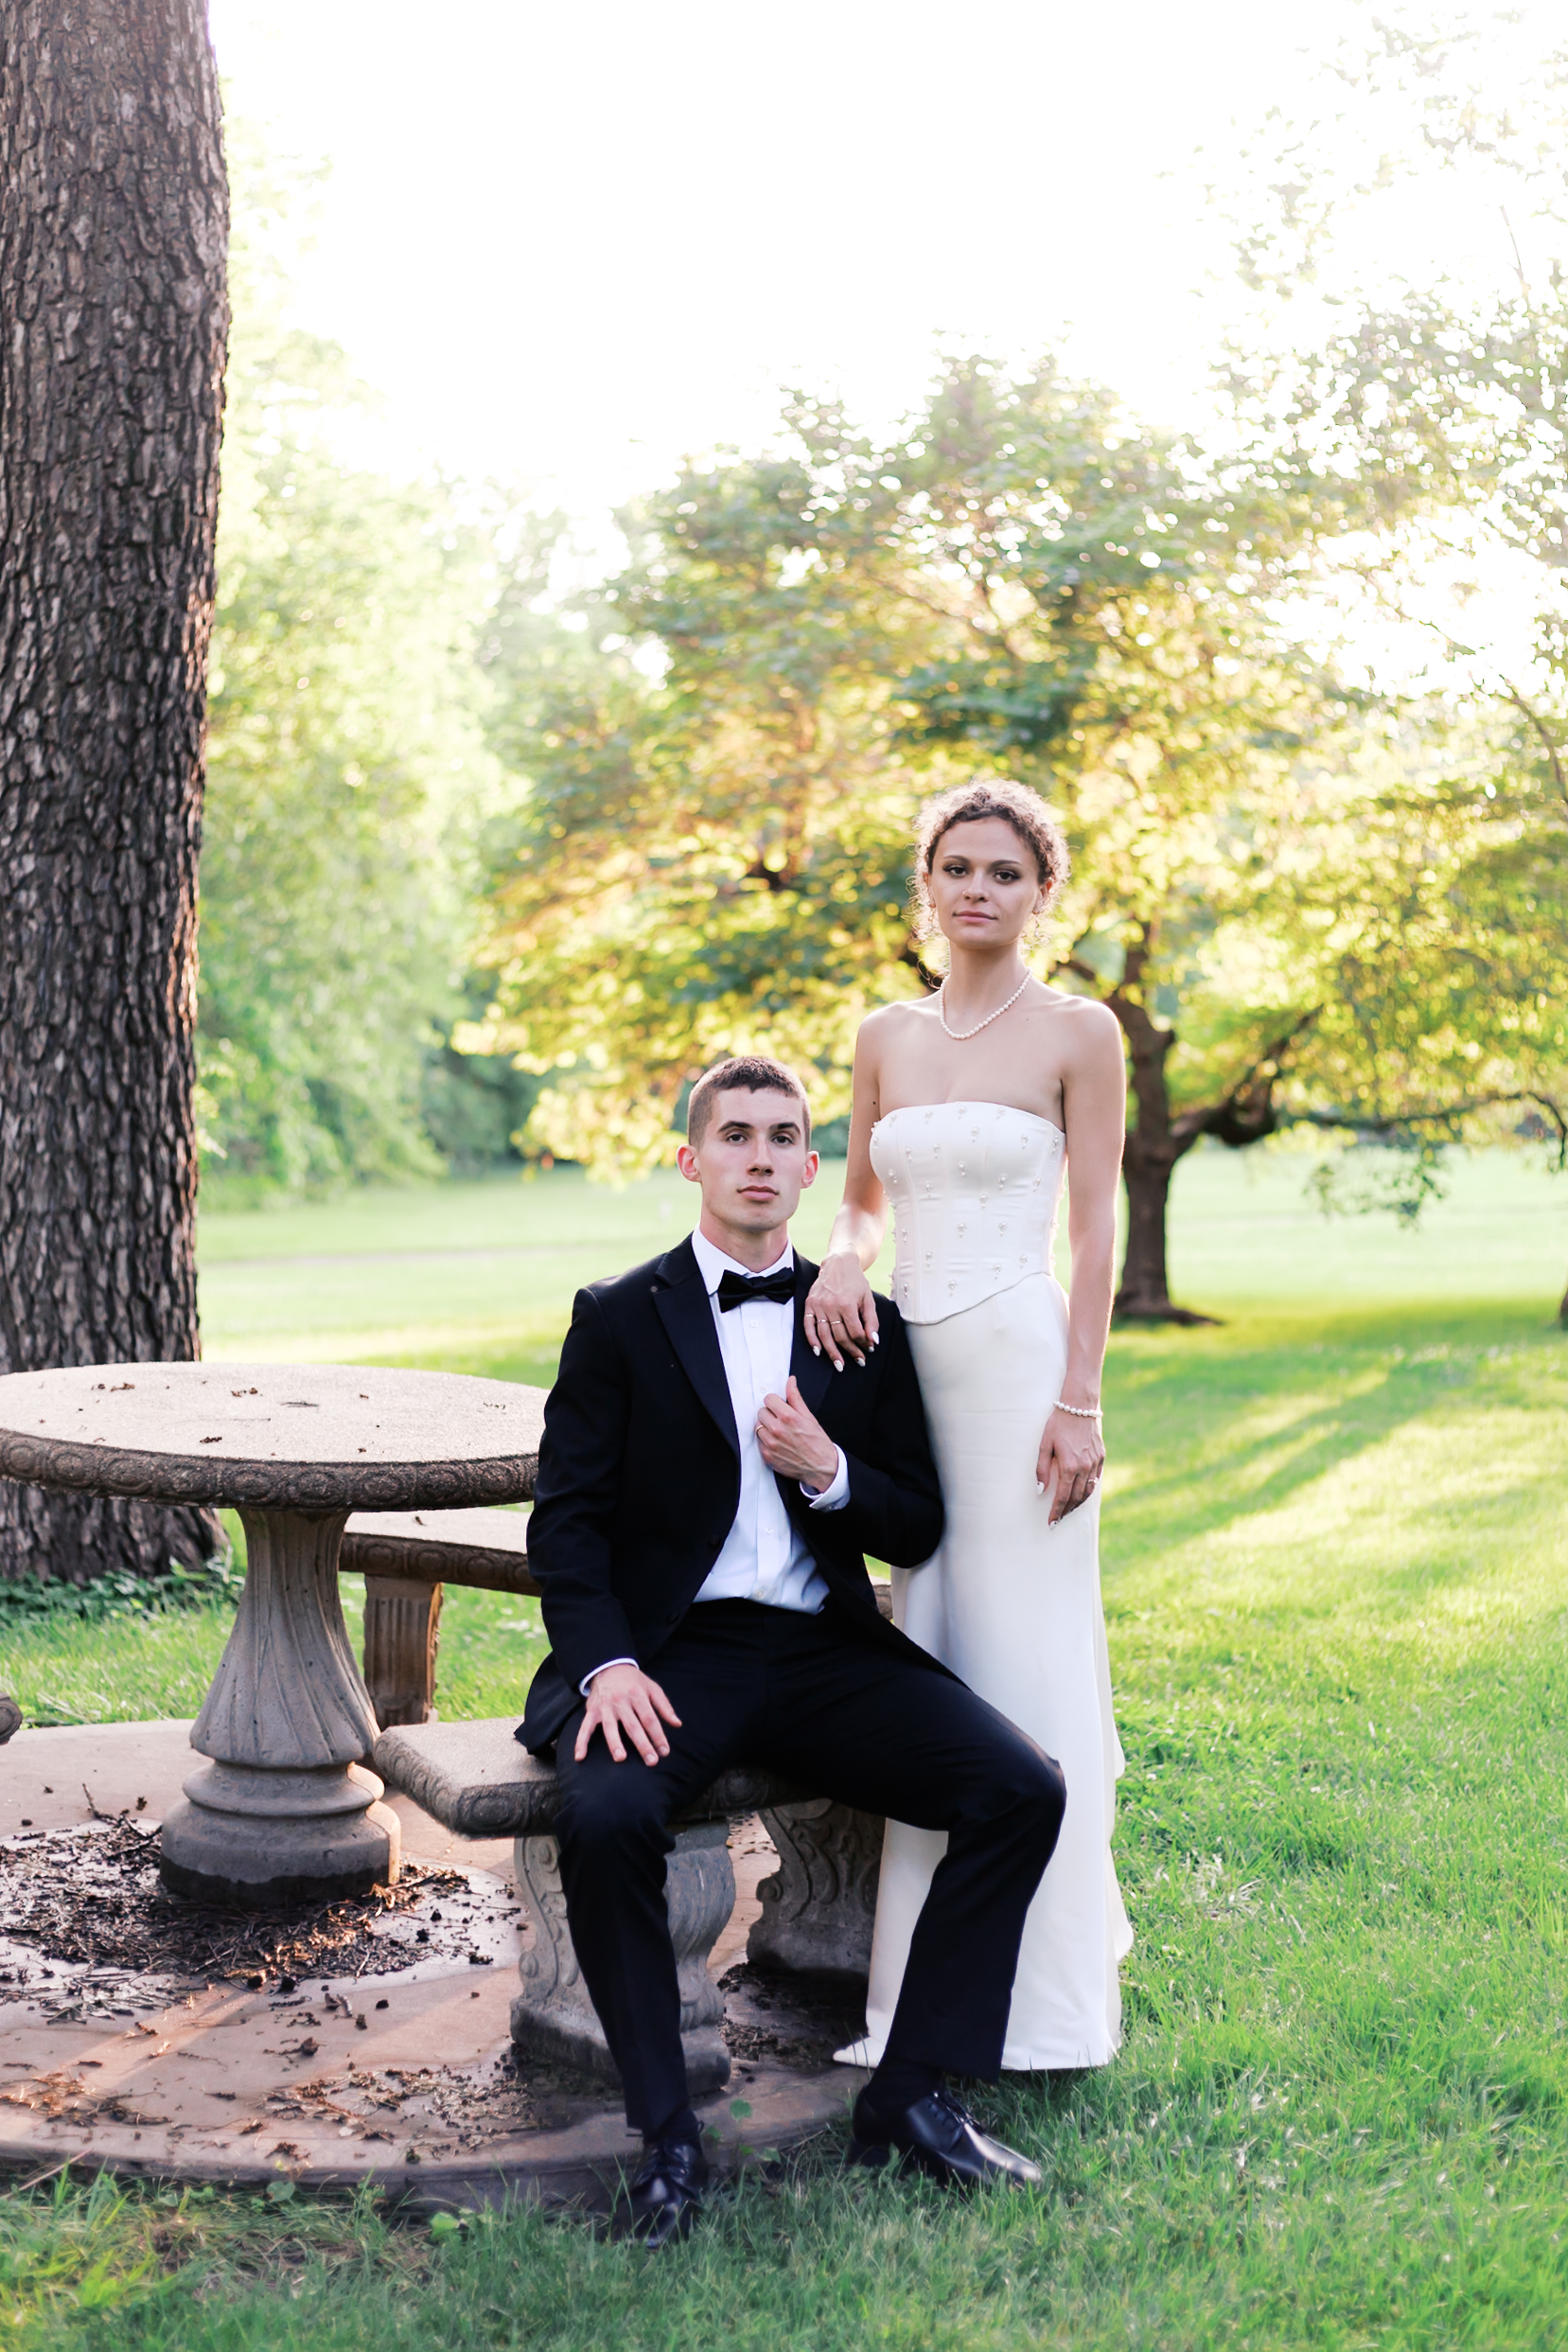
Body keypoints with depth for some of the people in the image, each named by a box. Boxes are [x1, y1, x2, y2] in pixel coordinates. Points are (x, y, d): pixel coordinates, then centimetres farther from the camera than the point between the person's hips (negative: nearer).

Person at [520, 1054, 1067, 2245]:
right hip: (674, 1652, -3)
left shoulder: (866, 1325, 12)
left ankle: (912, 2093, -6)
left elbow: (918, 1530, 12)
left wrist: (831, 1472, -10)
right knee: (607, 1815, -33)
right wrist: (608, 1664, -17)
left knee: (1024, 1790, -18)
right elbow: (567, 1517, 0)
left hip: (825, 1652, 3)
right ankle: (667, 2130, -15)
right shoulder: (620, 1318, 5)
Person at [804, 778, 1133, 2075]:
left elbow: (1095, 1229, -5)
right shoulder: (886, 1035, 12)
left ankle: (1040, 1983, 12)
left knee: (1026, 1661, -1)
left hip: (1020, 1360, -5)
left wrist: (1081, 1402, -12)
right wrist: (840, 1258, -3)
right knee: (923, 1659, 8)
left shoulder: (1078, 1032, -2)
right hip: (906, 1361, 5)